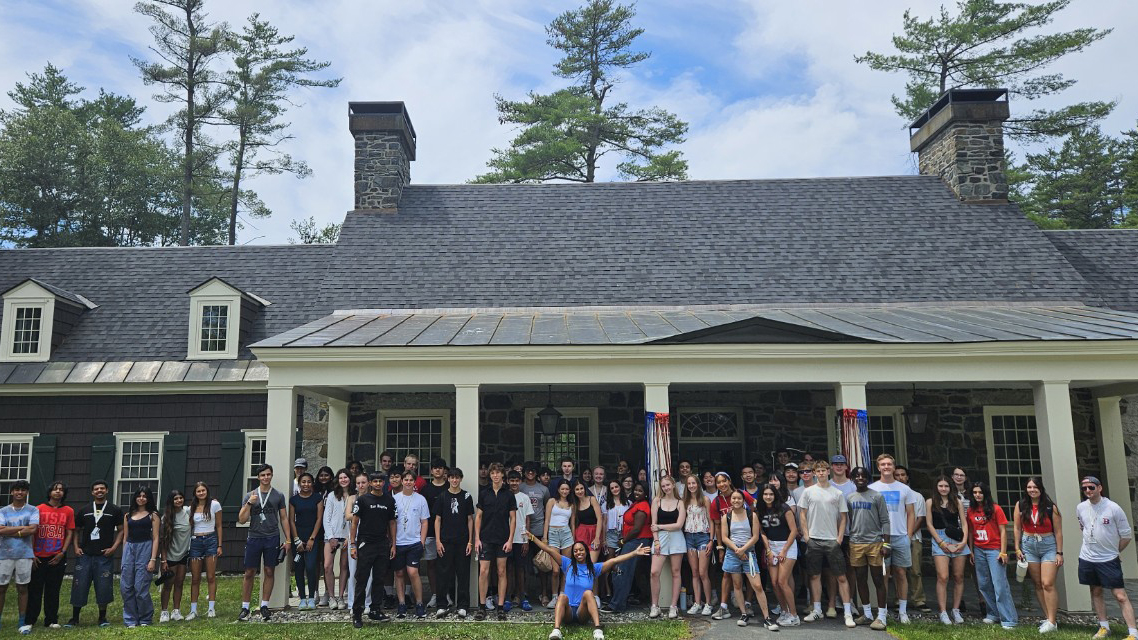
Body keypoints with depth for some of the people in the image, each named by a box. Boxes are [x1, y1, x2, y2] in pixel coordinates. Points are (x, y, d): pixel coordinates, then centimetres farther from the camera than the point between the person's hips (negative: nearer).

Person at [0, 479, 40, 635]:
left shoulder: (33, 510, 3)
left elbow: (33, 529, -10)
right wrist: (23, 528, -11)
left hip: (25, 555, -1)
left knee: (22, 588, 5)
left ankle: (22, 622, 12)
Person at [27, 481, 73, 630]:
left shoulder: (68, 511, 6)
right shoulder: (39, 509, 3)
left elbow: (70, 533, 5)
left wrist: (62, 553, -5)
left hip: (57, 558, 1)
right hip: (38, 558, -1)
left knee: (53, 590, 6)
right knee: (34, 589, 3)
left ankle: (51, 620, 13)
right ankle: (29, 621, 11)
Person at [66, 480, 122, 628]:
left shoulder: (114, 510, 6)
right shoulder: (84, 510, 11)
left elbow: (121, 530, 5)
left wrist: (114, 547, -6)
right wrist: (75, 547, 1)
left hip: (104, 555, -2)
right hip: (84, 554, 2)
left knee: (103, 587, 0)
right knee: (79, 586, 1)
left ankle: (102, 618, 14)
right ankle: (74, 618, 14)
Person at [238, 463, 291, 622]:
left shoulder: (278, 496, 7)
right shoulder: (250, 496, 6)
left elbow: (284, 519, 8)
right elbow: (242, 520, 1)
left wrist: (288, 539, 2)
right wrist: (249, 503, -14)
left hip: (272, 538, 0)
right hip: (254, 538, 0)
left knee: (269, 572, 3)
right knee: (249, 573, 2)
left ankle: (264, 606, 13)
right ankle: (245, 608, 10)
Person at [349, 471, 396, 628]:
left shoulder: (389, 500, 9)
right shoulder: (362, 499, -2)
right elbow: (354, 523, -2)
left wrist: (393, 544, 8)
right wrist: (352, 545, -7)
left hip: (383, 546, 4)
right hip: (365, 545, -4)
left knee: (379, 580, 9)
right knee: (361, 581, -2)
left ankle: (375, 611, 20)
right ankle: (357, 614, 5)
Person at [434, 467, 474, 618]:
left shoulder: (466, 496, 5)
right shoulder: (442, 497, 5)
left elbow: (470, 519, 6)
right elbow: (437, 520, 5)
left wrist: (470, 541, 0)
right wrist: (438, 541, -3)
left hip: (463, 541, 0)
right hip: (446, 541, 0)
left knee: (463, 573, 2)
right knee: (444, 573, 1)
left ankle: (462, 606, 9)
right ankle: (441, 605, 8)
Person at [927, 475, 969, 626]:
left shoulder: (957, 502, 11)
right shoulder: (930, 502, 6)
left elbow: (964, 523, 9)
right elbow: (929, 524, 3)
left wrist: (964, 541, -6)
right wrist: (941, 543, -7)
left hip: (957, 540, 3)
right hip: (939, 539, -2)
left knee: (959, 577, 3)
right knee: (942, 578, -10)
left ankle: (956, 611, 13)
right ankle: (943, 613, -7)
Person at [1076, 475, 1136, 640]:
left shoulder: (1113, 508, -14)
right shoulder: (1081, 508, 0)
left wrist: (1114, 551, 3)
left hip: (1109, 560, -4)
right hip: (1087, 558, 5)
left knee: (1120, 595, -6)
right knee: (1096, 592, 13)